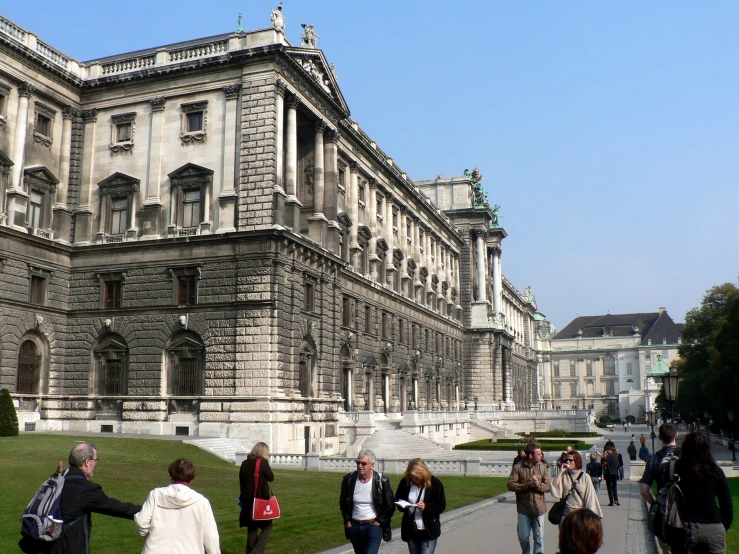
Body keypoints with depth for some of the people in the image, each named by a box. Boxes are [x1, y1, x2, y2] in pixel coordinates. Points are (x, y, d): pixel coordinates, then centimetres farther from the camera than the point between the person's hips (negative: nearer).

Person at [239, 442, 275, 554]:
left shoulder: (245, 463, 5)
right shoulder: (263, 462, -11)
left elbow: (241, 481, 10)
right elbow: (271, 478, -3)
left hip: (248, 501, 5)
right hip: (262, 500, -5)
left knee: (252, 528, 14)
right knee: (267, 527, 5)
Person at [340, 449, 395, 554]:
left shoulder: (381, 481, -10)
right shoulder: (349, 479, -3)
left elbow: (390, 506, -1)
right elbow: (343, 502, 12)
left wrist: (379, 521, -7)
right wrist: (347, 521, 4)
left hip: (373, 526, -4)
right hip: (354, 526, 4)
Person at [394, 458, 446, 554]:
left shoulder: (435, 483, -10)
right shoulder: (405, 482, -4)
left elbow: (441, 506, -7)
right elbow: (397, 499, 11)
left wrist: (426, 507, -23)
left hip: (429, 531, -4)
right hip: (411, 531, 4)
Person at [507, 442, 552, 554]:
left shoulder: (543, 467, 0)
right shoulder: (518, 468, -4)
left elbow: (549, 486, -3)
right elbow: (511, 485, -10)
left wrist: (538, 485, -21)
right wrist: (527, 485, -18)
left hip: (538, 509, 0)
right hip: (523, 509, 0)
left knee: (539, 538, 7)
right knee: (523, 537, 11)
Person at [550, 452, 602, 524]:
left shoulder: (585, 477, -3)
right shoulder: (563, 476, -1)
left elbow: (590, 498, 0)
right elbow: (555, 492, -13)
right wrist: (561, 472, -12)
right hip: (566, 515, 1)